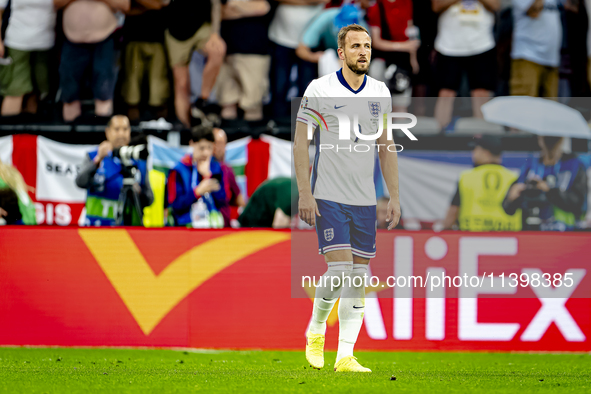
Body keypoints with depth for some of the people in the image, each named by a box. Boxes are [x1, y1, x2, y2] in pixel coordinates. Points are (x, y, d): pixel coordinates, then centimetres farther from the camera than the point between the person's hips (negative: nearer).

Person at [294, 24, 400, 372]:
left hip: (365, 199, 5)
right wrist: (305, 194, -12)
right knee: (340, 268, -15)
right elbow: (300, 143, -5)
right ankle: (315, 331, 11)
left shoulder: (381, 93, 8)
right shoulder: (319, 89, -6)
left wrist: (395, 196, 9)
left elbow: (387, 147, 15)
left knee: (359, 276, 1)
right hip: (328, 197, -5)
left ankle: (346, 356, 4)